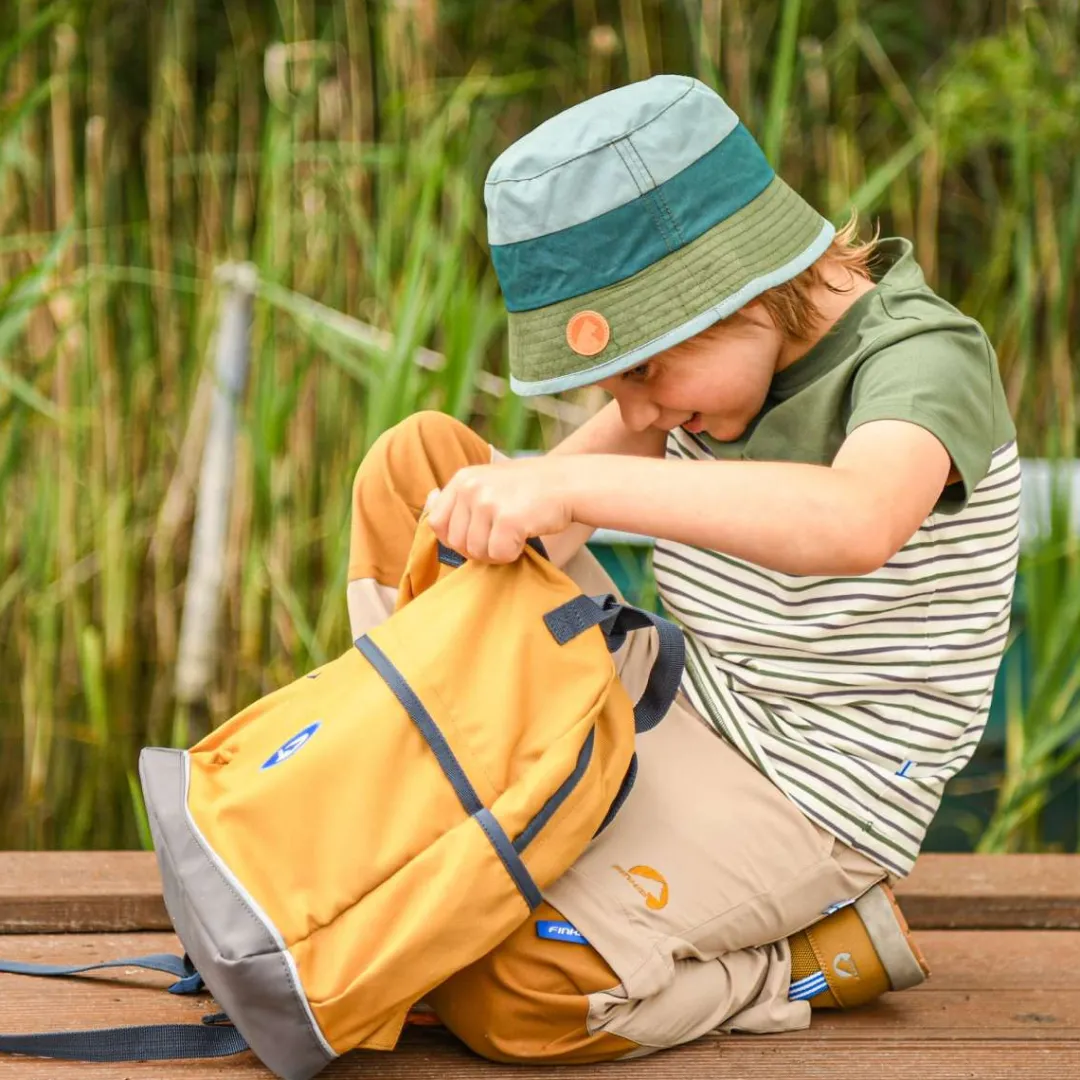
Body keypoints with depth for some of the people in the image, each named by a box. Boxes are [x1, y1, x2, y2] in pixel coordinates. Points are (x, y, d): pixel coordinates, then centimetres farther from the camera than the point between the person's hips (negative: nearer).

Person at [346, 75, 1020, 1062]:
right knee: (417, 461, -2)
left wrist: (568, 485, -52)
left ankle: (832, 954, -5)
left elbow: (856, 524, -47)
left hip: (797, 794, -8)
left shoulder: (925, 359, -24)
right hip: (666, 713, 8)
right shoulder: (740, 340, 0)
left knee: (504, 999, -29)